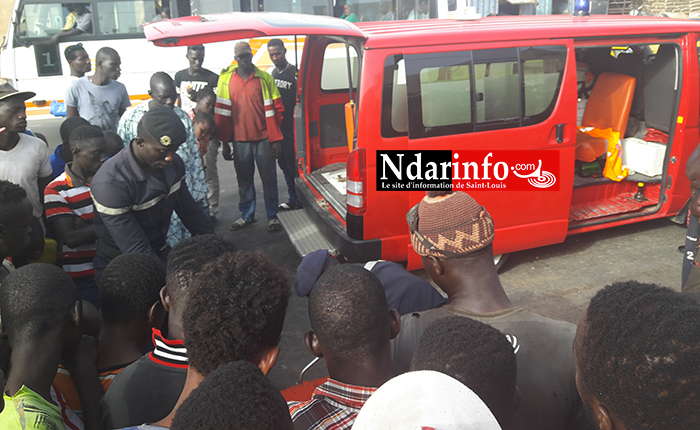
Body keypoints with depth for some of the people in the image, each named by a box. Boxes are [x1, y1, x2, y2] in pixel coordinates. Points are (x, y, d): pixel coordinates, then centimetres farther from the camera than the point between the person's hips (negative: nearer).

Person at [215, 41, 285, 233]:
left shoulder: (265, 78, 0)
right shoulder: (226, 79, 4)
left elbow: (275, 109, 0)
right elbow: (222, 112, 5)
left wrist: (275, 139, -5)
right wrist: (225, 143, 3)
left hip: (263, 138, -2)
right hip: (240, 140, 2)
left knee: (269, 178, 4)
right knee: (244, 179, 11)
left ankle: (272, 216, 16)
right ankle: (247, 215, 25)